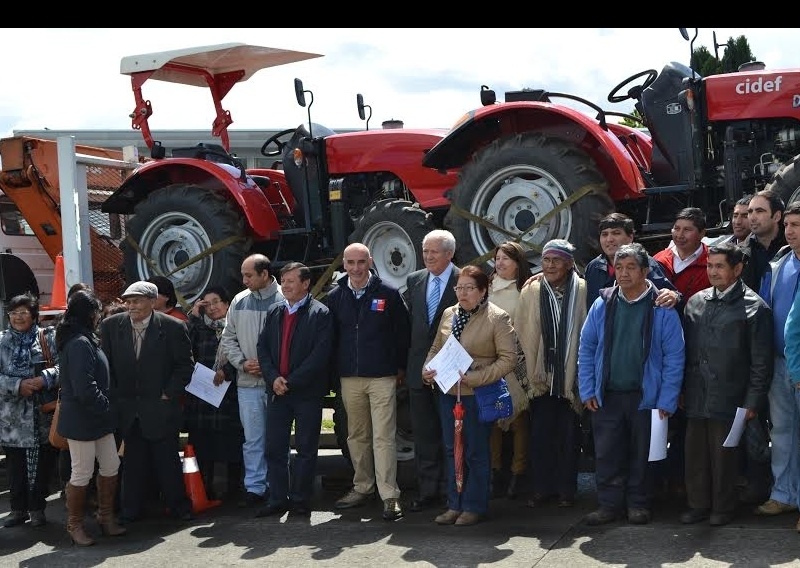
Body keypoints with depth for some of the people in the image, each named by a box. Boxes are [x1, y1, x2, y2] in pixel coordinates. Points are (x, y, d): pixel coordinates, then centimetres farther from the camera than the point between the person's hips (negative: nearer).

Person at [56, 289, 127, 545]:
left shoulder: (85, 340, 12)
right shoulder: (79, 344, -21)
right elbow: (85, 389, -25)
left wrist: (105, 407, 11)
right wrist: (106, 406, -13)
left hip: (98, 417, 10)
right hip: (82, 420, -10)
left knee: (111, 466, 13)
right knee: (82, 474, 1)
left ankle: (106, 517, 24)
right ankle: (75, 525, 14)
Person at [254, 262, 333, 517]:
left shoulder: (320, 314, -5)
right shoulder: (274, 311, 12)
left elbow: (320, 354, -13)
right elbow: (263, 347, 10)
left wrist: (291, 381, -15)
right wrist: (273, 378, -6)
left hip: (307, 391, -5)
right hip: (277, 390, 5)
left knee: (305, 449, 3)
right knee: (274, 448, 4)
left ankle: (300, 500, 11)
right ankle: (278, 499, 12)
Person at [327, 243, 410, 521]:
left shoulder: (388, 294, -3)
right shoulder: (335, 297, 6)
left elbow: (403, 331, 1)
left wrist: (401, 367, 1)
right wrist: (335, 368, 8)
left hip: (382, 376, -4)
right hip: (349, 378, 4)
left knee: (383, 437, -7)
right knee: (357, 435, 12)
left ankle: (390, 495, -5)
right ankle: (363, 487, 24)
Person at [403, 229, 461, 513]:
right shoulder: (414, 280, 9)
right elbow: (406, 319, 11)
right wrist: (406, 358, 6)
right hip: (419, 369, 5)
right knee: (424, 433, 9)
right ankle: (428, 491, 16)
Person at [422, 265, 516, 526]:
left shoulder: (498, 318, -8)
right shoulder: (448, 314, 10)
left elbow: (508, 359, -12)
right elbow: (436, 348, 20)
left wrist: (475, 377, -20)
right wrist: (427, 370, -1)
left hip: (478, 394, -6)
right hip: (448, 392, 6)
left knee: (476, 452, 3)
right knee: (452, 450, 11)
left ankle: (475, 507, 14)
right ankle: (455, 505, 22)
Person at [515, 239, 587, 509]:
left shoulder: (581, 291, -4)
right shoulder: (531, 292, 3)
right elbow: (524, 335, 4)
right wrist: (532, 372, -2)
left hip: (570, 377, -2)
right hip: (542, 376, 2)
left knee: (568, 436, 6)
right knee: (540, 434, 4)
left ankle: (566, 489, 18)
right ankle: (541, 488, 15)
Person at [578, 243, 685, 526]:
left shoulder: (662, 309, -7)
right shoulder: (602, 305, 1)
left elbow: (674, 358, -6)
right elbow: (586, 349, 7)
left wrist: (666, 401, -10)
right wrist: (587, 391, 1)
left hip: (645, 397, -2)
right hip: (607, 396, 2)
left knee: (642, 454, 9)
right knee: (606, 453, 5)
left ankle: (638, 504, 23)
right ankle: (609, 503, 17)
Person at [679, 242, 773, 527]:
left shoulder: (755, 308, -6)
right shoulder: (695, 302, 10)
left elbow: (761, 362, -6)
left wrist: (753, 401, -9)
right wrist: (681, 390, 11)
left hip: (729, 400, -5)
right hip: (696, 398, 5)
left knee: (724, 456, 5)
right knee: (695, 453, 10)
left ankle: (723, 508, 20)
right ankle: (698, 504, 24)